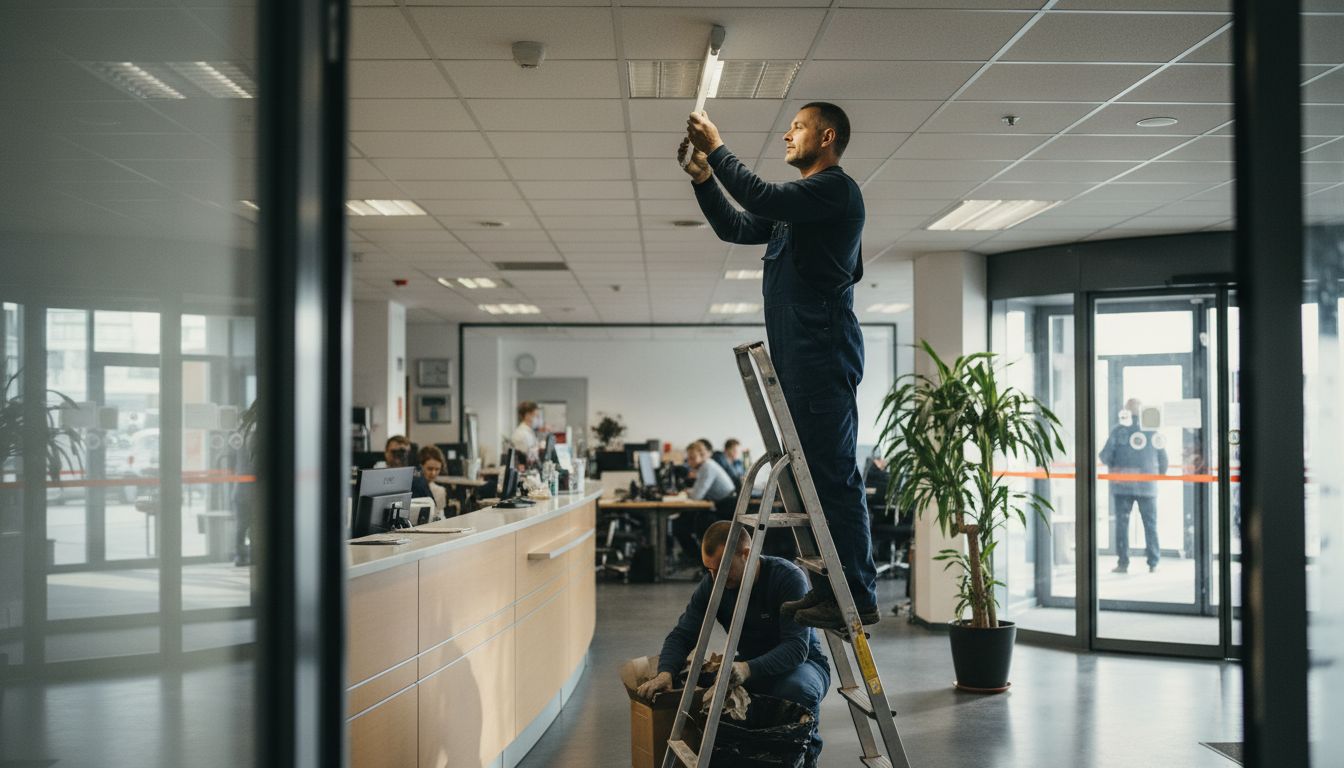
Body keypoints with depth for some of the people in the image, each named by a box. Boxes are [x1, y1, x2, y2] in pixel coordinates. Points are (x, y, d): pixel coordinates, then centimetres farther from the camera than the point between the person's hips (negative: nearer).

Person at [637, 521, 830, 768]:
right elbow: (682, 635, -10)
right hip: (750, 666, 4)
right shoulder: (711, 585, -11)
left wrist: (749, 669, -49)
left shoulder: (789, 578, -25)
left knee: (797, 688, -39)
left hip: (802, 663, -4)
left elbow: (797, 647, -33)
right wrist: (665, 672, -32)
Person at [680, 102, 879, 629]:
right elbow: (736, 227, 28)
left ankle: (858, 596, -11)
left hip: (822, 351, -10)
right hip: (799, 353, 10)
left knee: (832, 472, -12)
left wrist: (717, 150, -7)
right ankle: (831, 588, 13)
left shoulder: (836, 189, -5)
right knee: (815, 471, 9)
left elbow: (763, 198, -18)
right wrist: (703, 178, 15)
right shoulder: (799, 202, 25)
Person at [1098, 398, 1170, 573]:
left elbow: (1105, 456, -7)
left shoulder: (1119, 431, -6)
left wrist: (1112, 466, 16)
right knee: (1150, 524, 9)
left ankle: (1123, 563, 3)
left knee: (1122, 523, 5)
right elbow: (1163, 462, 7)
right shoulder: (1153, 432, 2)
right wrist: (1158, 475, 26)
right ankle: (1153, 563, 8)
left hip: (1123, 485, -2)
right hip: (1147, 485, 2)